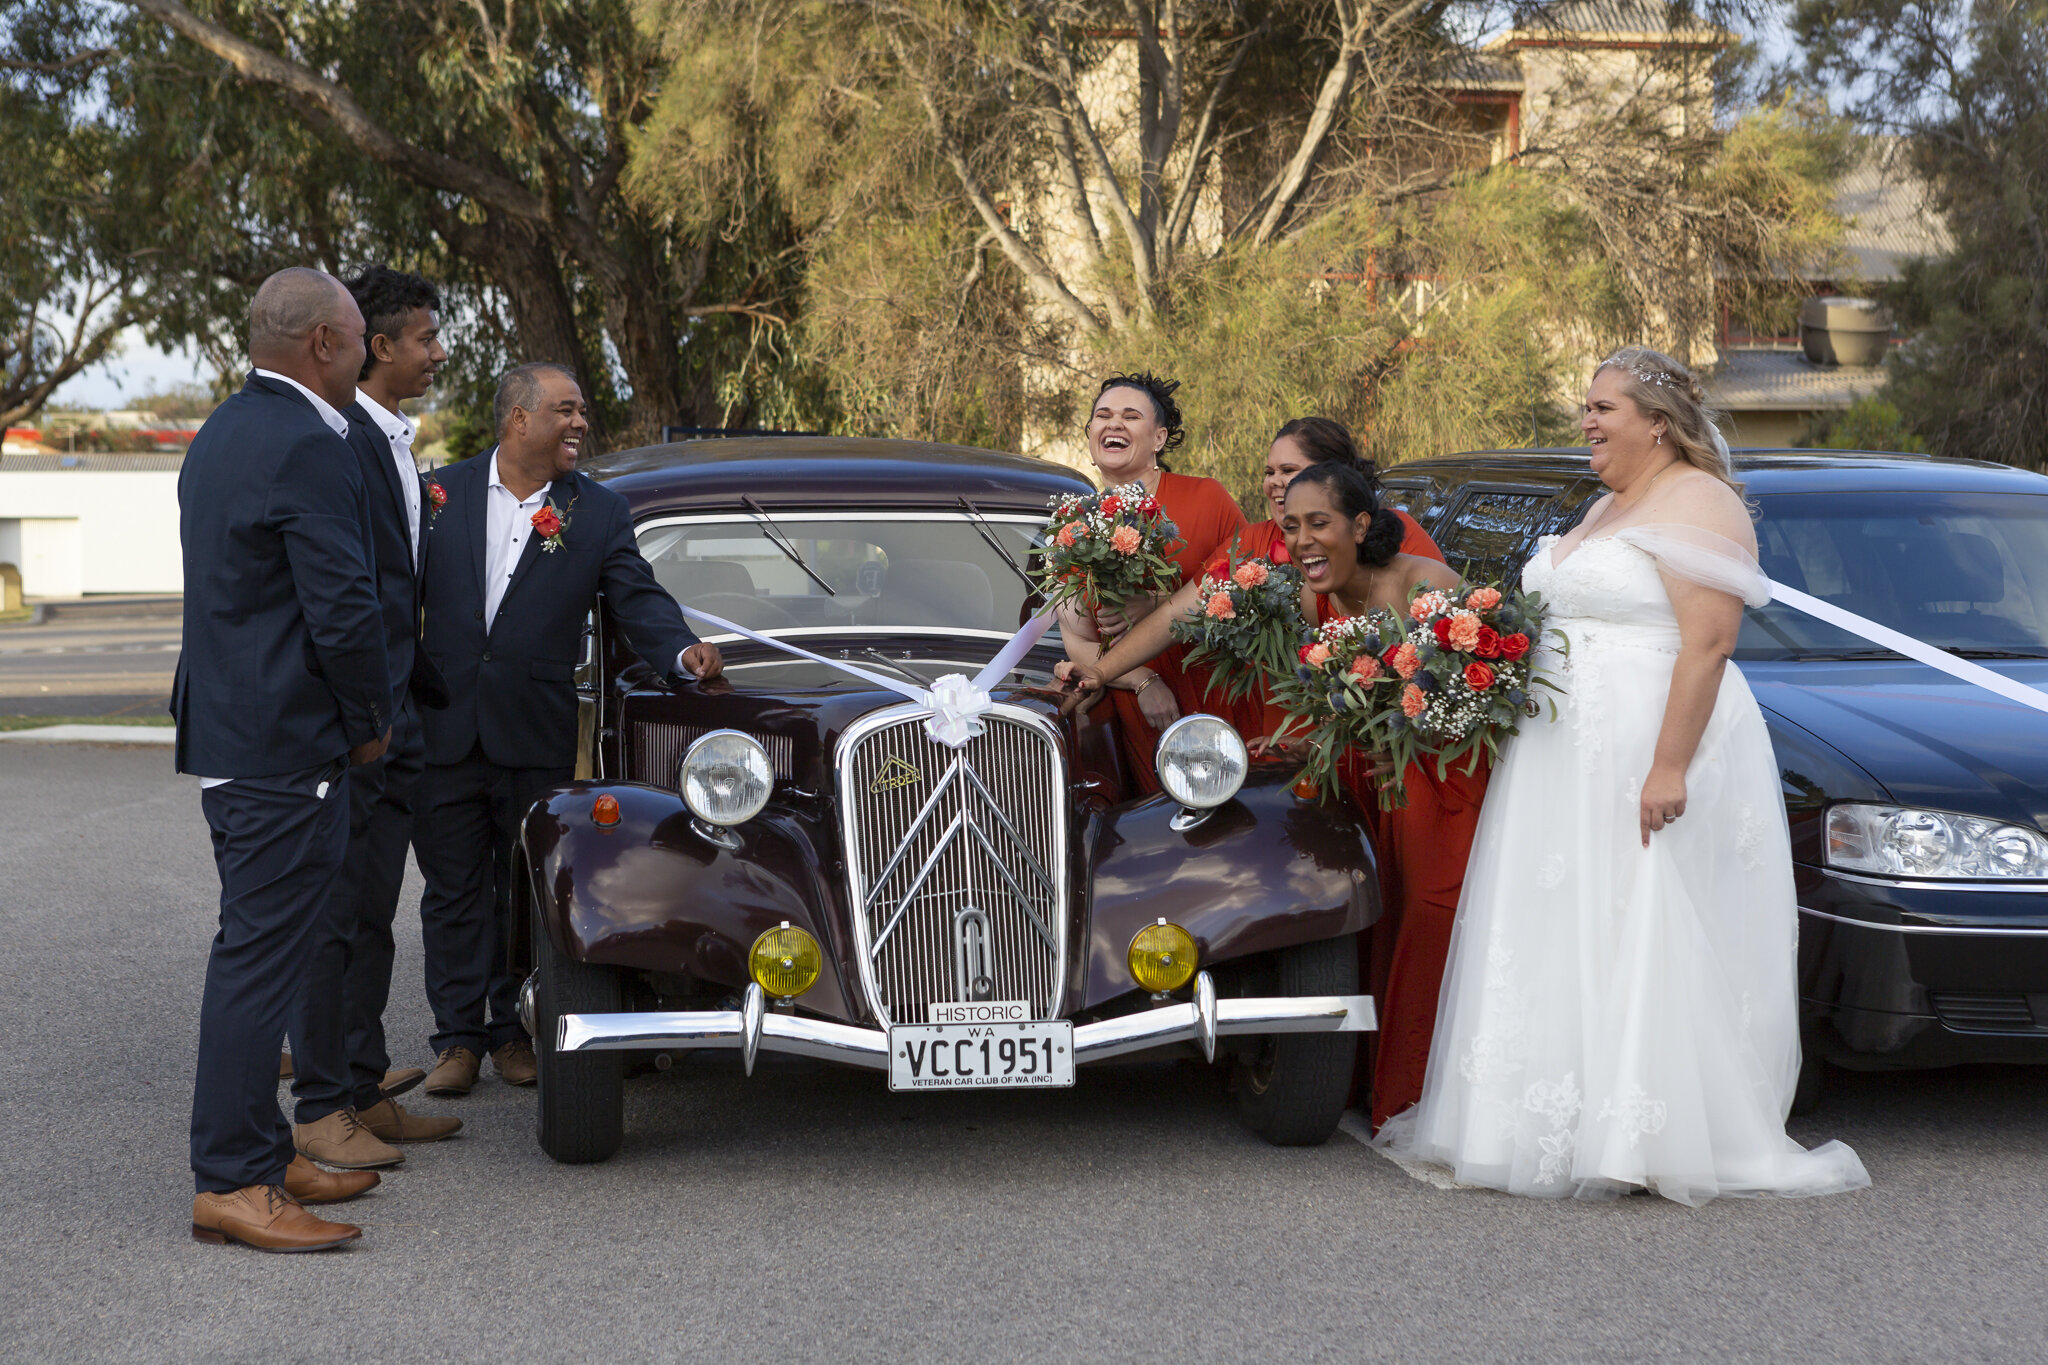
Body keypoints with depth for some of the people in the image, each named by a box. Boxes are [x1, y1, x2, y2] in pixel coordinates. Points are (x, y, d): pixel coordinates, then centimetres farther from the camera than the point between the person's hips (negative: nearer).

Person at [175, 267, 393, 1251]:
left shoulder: (218, 437, 15)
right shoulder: (309, 449, -16)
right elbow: (343, 608, -20)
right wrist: (372, 721, -5)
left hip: (225, 732, 10)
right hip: (287, 747, -10)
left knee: (255, 951, 15)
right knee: (260, 957, -6)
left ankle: (258, 1153, 23)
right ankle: (231, 1181, -2)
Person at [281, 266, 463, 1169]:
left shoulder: (396, 446, 16)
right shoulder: (336, 441, -15)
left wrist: (431, 691, 24)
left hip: (392, 722, 10)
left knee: (373, 915, 14)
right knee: (335, 915, -4)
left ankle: (366, 1091, 21)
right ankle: (320, 1110, 3)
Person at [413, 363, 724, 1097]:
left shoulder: (599, 512, 4)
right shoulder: (442, 492, 4)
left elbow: (637, 597, -3)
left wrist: (682, 650, -22)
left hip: (537, 736, 0)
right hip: (443, 732, 0)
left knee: (525, 890, 8)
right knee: (453, 890, 6)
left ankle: (514, 1031, 20)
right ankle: (458, 1036, 14)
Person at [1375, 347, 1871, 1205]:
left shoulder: (1696, 504, -11)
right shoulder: (1609, 507, 19)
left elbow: (1708, 644, -21)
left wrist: (1669, 767, -26)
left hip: (1652, 749, -10)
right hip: (1571, 751, 10)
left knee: (1648, 939, -8)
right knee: (1564, 941, 10)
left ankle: (1650, 1140, -4)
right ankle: (1574, 1123, 17)